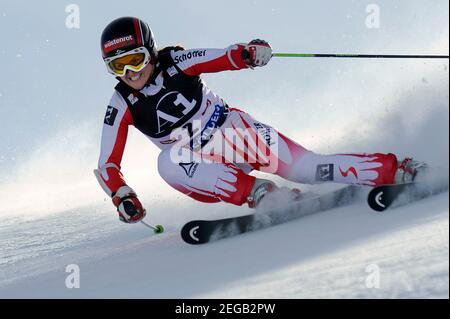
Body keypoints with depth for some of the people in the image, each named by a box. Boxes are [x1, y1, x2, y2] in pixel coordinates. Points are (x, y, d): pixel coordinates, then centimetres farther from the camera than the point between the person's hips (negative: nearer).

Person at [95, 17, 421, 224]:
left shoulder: (176, 63, -12)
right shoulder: (122, 106, -7)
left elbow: (225, 58, -16)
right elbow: (108, 164, -5)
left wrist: (249, 53, -39)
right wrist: (122, 197, -24)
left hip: (229, 130, -1)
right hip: (201, 165, 2)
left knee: (303, 165, -22)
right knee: (168, 162, -33)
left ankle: (398, 170, -16)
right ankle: (259, 193, -36)